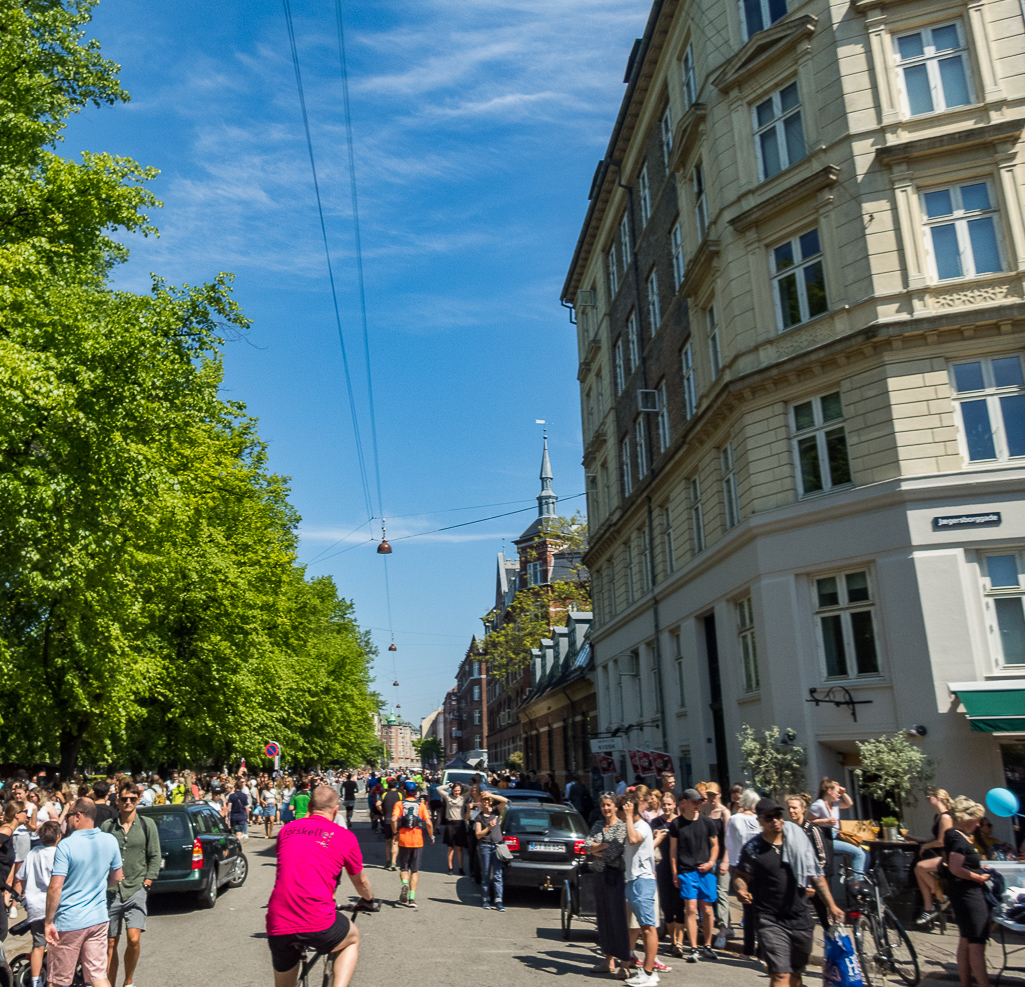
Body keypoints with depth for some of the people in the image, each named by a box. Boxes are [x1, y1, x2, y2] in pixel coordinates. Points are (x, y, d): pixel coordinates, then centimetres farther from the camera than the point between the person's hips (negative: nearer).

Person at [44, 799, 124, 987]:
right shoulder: (110, 841, 0)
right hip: (99, 919, 5)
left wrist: (48, 922, -9)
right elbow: (117, 878, 11)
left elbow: (55, 888, -18)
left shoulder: (66, 846, -15)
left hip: (69, 923, -4)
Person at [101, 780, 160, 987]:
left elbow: (155, 857, 5)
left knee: (134, 939, -12)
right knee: (110, 943, 7)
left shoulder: (147, 825, 3)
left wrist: (146, 883, -2)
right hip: (111, 892, 1)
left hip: (136, 891, -1)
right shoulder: (107, 826, 4)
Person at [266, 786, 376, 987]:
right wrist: (370, 900, 45)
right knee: (352, 939, 28)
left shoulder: (286, 830, 16)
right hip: (317, 923, -3)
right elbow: (360, 881, 23)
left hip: (277, 925, 3)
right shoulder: (345, 837, 7)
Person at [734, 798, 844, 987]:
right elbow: (740, 876, 2)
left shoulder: (798, 840, 5)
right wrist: (741, 889, -20)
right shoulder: (753, 848, -3)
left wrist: (831, 905, 8)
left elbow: (816, 876, 11)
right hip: (771, 921, -4)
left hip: (801, 920, 4)